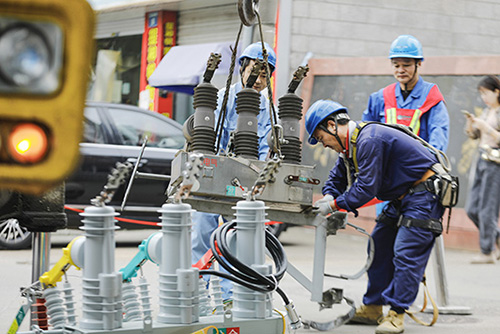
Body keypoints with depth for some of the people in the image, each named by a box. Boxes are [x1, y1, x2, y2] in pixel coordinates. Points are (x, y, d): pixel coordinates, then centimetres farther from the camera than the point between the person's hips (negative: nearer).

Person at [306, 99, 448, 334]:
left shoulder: (369, 140, -24)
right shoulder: (351, 143, 9)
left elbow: (367, 187, -27)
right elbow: (338, 176, 21)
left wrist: (335, 205, -17)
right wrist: (329, 196, -1)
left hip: (425, 195, -11)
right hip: (402, 198, 11)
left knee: (406, 253, -15)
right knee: (379, 246, 11)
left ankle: (396, 315, -14)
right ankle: (372, 309, 16)